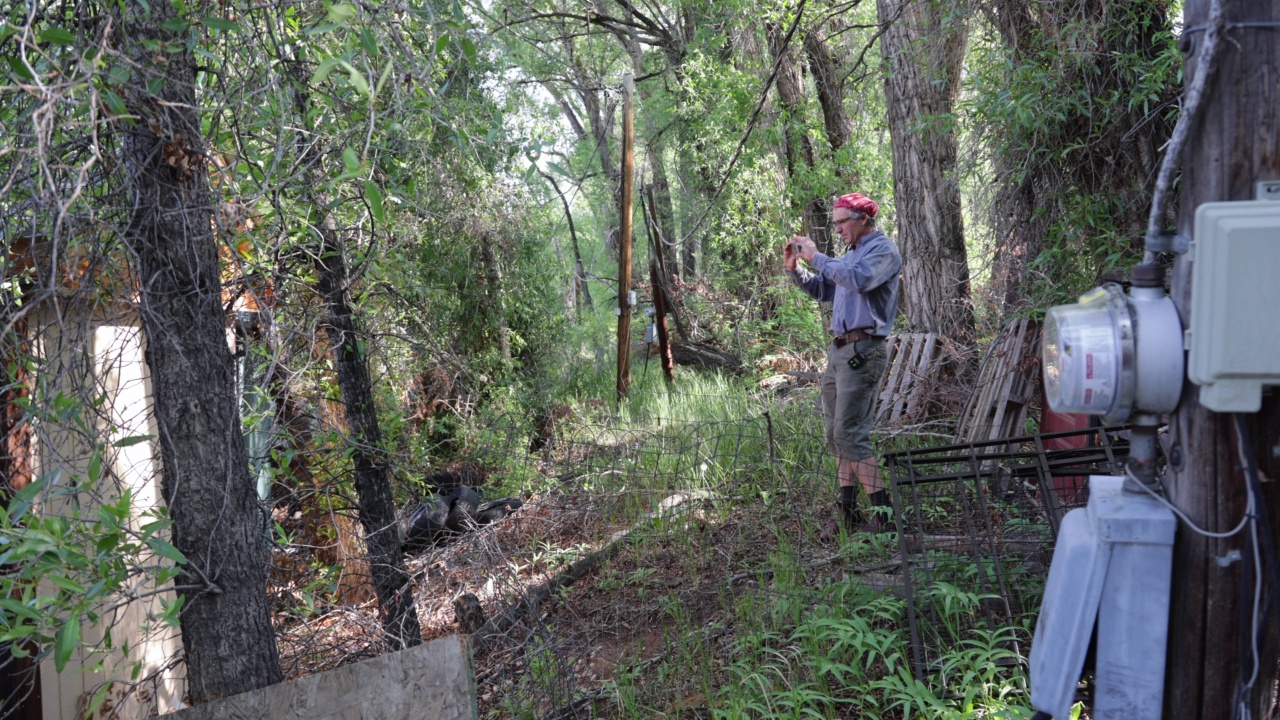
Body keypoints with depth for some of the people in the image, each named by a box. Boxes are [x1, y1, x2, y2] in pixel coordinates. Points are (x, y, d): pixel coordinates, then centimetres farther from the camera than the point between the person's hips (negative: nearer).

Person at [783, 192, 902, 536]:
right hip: (838, 349, 9)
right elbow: (822, 290, 25)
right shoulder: (851, 253, 21)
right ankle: (850, 515, 15)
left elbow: (857, 279, -25)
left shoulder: (883, 249, -6)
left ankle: (884, 514, -7)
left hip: (862, 350, -9)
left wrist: (816, 257, -17)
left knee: (850, 434, -13)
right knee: (835, 436, 9)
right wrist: (794, 268, 9)